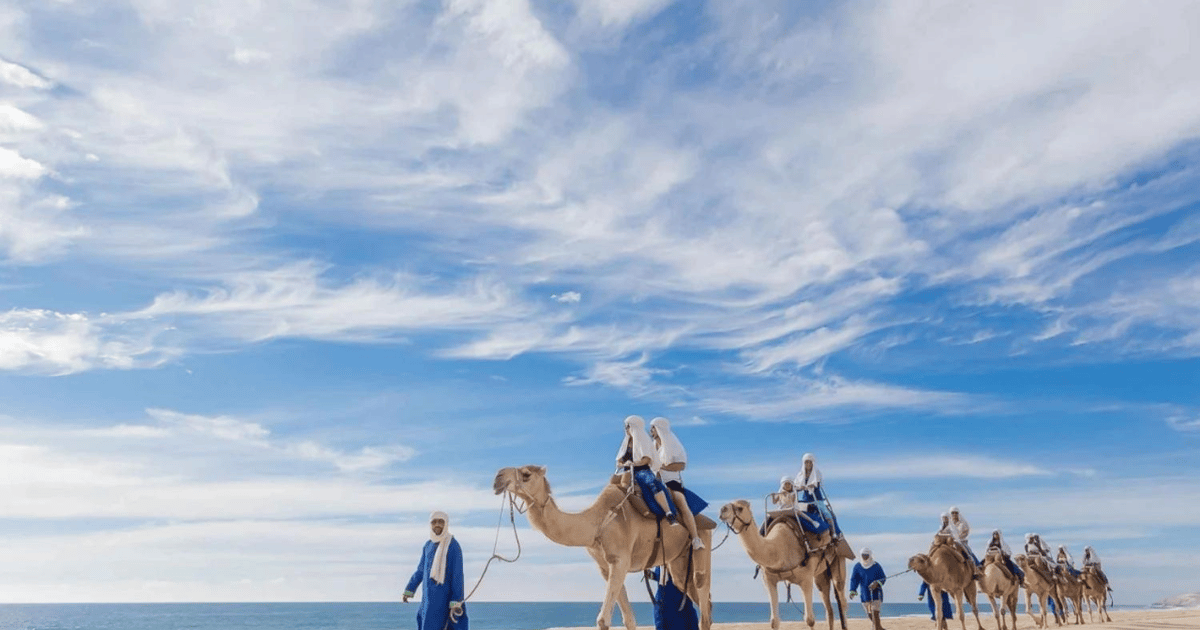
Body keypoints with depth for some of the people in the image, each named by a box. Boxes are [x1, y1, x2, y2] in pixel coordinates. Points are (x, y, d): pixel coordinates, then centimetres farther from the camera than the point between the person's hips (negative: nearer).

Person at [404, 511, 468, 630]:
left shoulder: (453, 546, -12)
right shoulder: (428, 545, 9)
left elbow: (458, 575, -14)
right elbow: (421, 570, 19)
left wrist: (456, 601, -18)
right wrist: (409, 590, 19)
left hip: (443, 596, -7)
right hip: (428, 596, 7)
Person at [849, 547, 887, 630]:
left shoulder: (876, 566, -2)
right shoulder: (857, 567, 2)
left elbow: (883, 578, 2)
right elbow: (854, 579, -2)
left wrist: (876, 583, -19)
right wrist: (852, 591, -16)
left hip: (876, 592, -3)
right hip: (864, 593, 3)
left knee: (875, 612, -15)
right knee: (870, 614, 7)